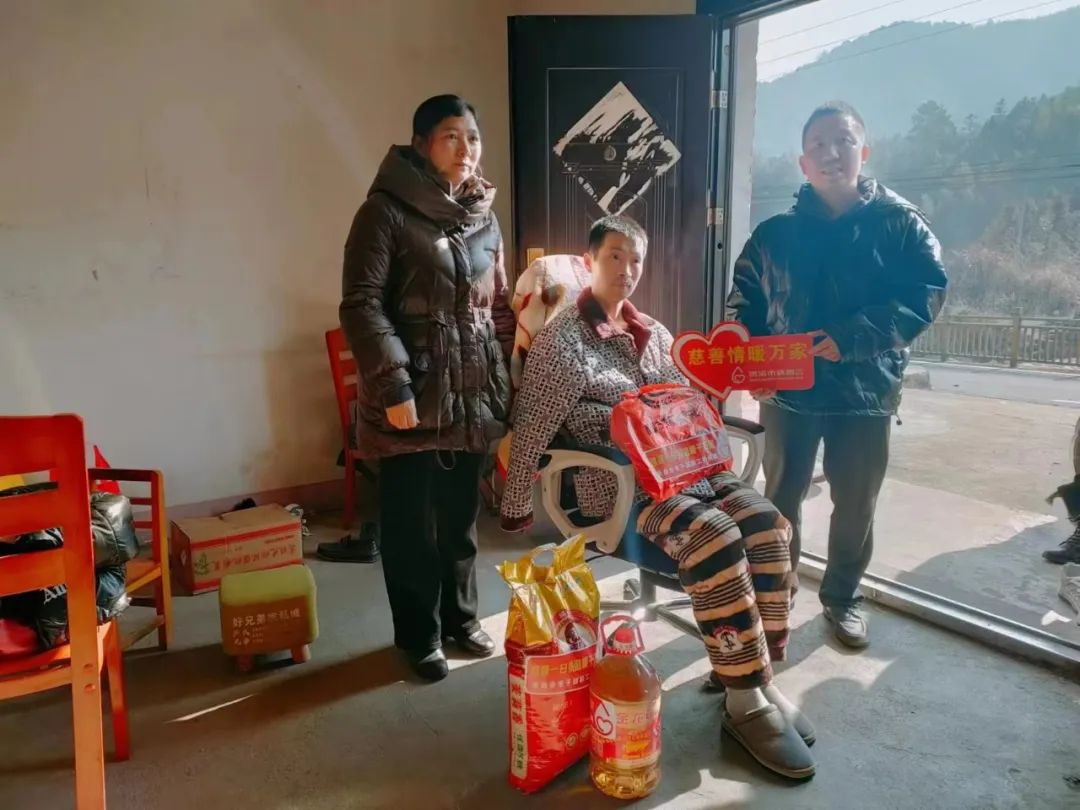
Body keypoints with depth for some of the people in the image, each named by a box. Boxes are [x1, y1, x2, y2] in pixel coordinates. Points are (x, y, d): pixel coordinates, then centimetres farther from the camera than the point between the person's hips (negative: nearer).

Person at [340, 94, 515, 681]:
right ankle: (419, 636, 24)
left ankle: (461, 618, 34)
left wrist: (507, 377, 12)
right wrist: (392, 385, -19)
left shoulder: (483, 216, 11)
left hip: (472, 392, 6)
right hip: (413, 395, -5)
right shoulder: (386, 211, -8)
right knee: (412, 522, 6)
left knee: (461, 515, 16)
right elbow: (360, 305, -13)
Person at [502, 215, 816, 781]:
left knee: (766, 523, -19)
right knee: (715, 538, -30)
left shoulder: (653, 333, 18)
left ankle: (757, 676, -7)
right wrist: (516, 509, -1)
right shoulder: (561, 339, -1)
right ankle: (745, 702, -18)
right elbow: (531, 429, -2)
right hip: (619, 483, -6)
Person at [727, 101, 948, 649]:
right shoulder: (775, 234, 4)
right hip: (788, 388, 1)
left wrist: (848, 338, -23)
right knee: (781, 497, 12)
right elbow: (744, 305, 6)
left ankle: (841, 597, 33)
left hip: (866, 389, 0)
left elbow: (926, 295, -11)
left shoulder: (900, 223, -1)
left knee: (856, 503, 12)